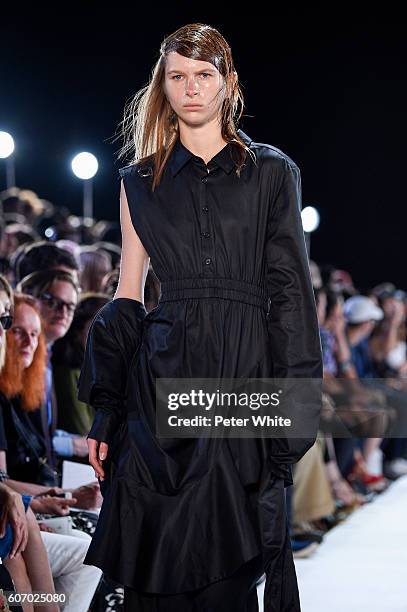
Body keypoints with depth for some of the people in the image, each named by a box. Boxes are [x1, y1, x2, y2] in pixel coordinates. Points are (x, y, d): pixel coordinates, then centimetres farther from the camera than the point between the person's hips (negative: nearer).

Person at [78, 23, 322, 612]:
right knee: (160, 558, -2)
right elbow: (127, 296, 11)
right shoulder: (142, 182, 13)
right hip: (162, 378, 1)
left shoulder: (272, 173, 9)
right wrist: (105, 411, 5)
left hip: (247, 377, -1)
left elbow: (291, 293, 5)